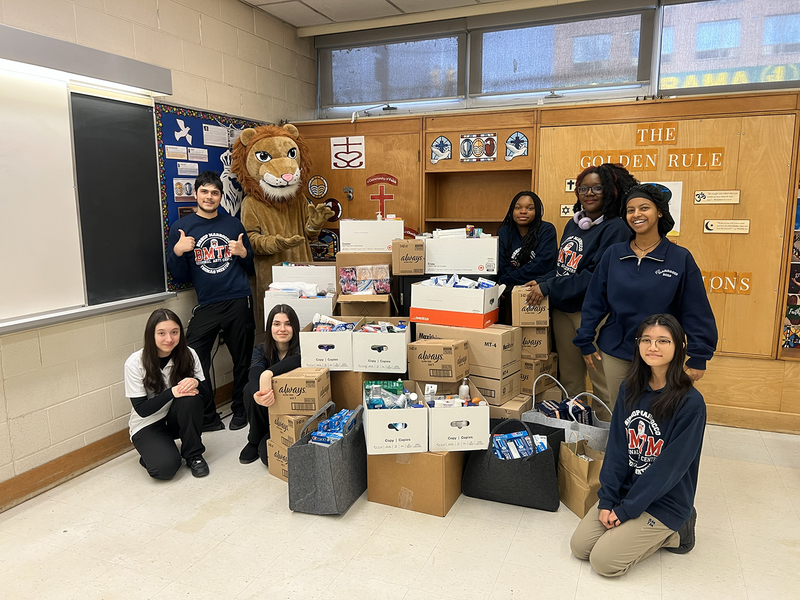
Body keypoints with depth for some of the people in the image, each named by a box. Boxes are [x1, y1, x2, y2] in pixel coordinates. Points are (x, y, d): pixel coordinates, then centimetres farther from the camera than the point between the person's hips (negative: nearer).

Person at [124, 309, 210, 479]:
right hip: (148, 424, -3)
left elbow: (205, 393, -9)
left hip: (177, 418, 3)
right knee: (165, 467, -27)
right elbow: (141, 409, -17)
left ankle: (194, 454, -10)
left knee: (190, 398, -30)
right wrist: (172, 392, -33)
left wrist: (196, 383, -32)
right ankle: (150, 450, 9)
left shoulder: (188, 355, -11)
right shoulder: (135, 363, -18)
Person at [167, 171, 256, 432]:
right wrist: (177, 252, -13)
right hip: (206, 304, -1)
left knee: (243, 361, 6)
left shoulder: (234, 225, 12)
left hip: (239, 302, 1)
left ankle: (240, 410, 25)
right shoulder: (181, 228, 6)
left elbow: (250, 266, 17)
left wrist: (243, 253, -4)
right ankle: (207, 418, 7)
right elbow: (180, 276, 5)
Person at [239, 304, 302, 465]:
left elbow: (299, 359, -39)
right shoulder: (261, 351, -4)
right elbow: (254, 374, -26)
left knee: (268, 454, -25)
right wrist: (257, 395, -50)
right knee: (249, 388, -26)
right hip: (269, 411, 3)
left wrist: (268, 373, -54)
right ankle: (254, 441, -4)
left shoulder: (300, 348, -12)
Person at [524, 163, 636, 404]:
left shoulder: (615, 228, -11)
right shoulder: (573, 224, 13)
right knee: (569, 379, 17)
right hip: (562, 310, 7)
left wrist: (549, 287, -18)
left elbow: (598, 275, -20)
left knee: (602, 383, -1)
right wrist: (540, 282, 3)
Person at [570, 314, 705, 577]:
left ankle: (672, 532, 9)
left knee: (604, 560, -11)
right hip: (626, 489, 6)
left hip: (665, 501, -5)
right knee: (579, 546, 0)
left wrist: (626, 510, -17)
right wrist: (607, 499, -9)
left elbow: (670, 466, -20)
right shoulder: (630, 389, -2)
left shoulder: (690, 403, -20)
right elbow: (616, 448, -1)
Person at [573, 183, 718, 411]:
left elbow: (696, 312, -5)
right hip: (615, 354, 2)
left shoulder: (680, 258, -6)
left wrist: (698, 357, -7)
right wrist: (585, 342, 2)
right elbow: (594, 301, 3)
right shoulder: (613, 254, 0)